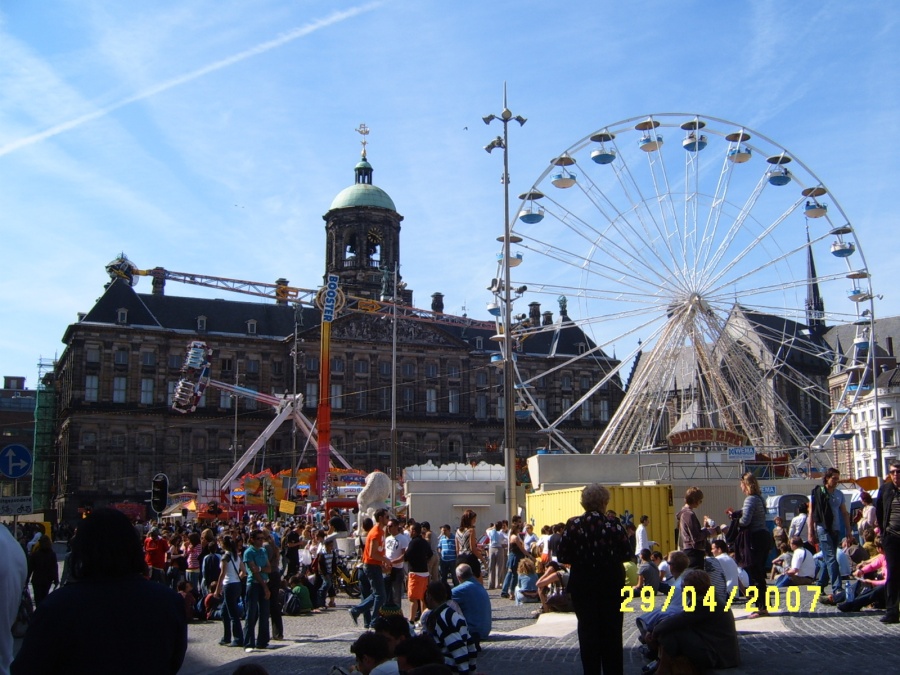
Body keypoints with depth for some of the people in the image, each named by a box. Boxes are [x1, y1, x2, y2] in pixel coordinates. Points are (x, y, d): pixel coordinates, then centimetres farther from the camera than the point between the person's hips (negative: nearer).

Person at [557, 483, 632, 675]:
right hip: (611, 582, 0)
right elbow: (627, 554, -8)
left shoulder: (573, 525, -9)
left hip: (583, 583, 0)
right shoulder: (614, 524, -9)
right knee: (612, 629, 12)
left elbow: (562, 557, -8)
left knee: (588, 628, 9)